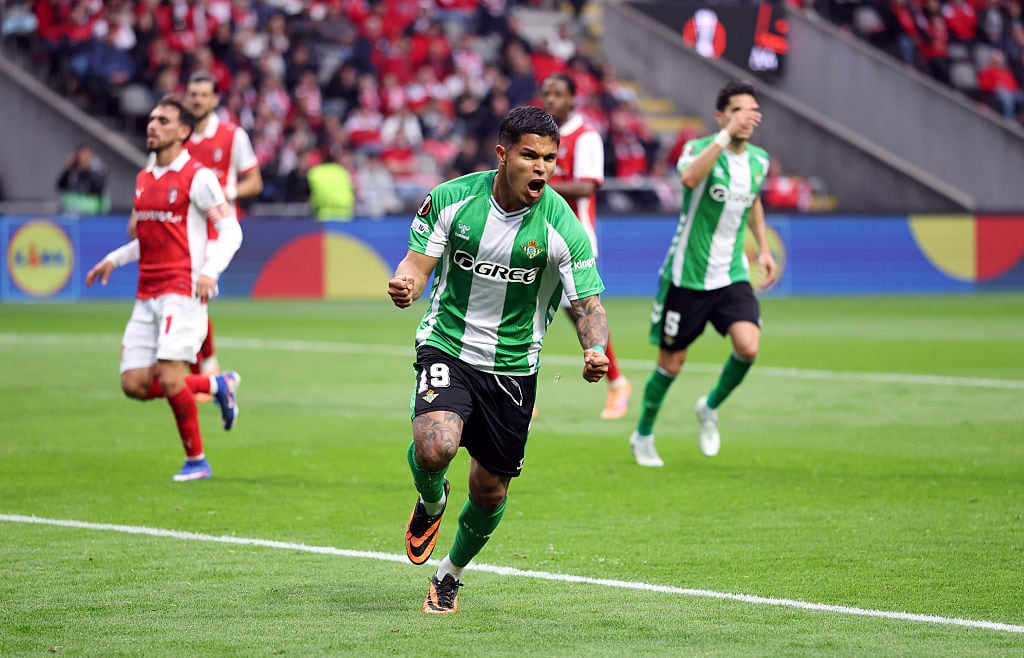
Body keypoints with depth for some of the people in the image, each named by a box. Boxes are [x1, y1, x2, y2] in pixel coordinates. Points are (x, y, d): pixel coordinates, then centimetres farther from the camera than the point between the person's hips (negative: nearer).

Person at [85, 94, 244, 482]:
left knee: (169, 378, -15)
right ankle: (217, 385, 19)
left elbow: (231, 231, -8)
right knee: (134, 384, -1)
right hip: (147, 296, 7)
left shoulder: (197, 177, -7)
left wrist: (210, 271, -23)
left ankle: (196, 460, 2)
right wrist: (113, 259, 17)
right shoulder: (144, 178, 16)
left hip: (182, 293, -7)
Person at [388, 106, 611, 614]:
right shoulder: (451, 199, -9)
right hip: (446, 348, -1)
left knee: (490, 491, 8)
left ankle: (450, 575, 38)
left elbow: (588, 303, -10)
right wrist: (404, 286, -28)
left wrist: (595, 351, -31)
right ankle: (431, 502, 10)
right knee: (435, 448, -29)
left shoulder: (562, 226, -12)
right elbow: (417, 265, -3)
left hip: (513, 368, 1)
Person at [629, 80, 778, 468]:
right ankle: (643, 435, 30)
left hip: (732, 276, 4)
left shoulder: (759, 160, 5)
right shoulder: (699, 148, -14)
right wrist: (727, 134, -41)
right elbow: (689, 178, -39)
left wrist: (763, 249, 19)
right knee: (671, 363, 6)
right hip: (687, 276, -4)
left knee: (748, 346, -19)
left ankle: (710, 408, 10)